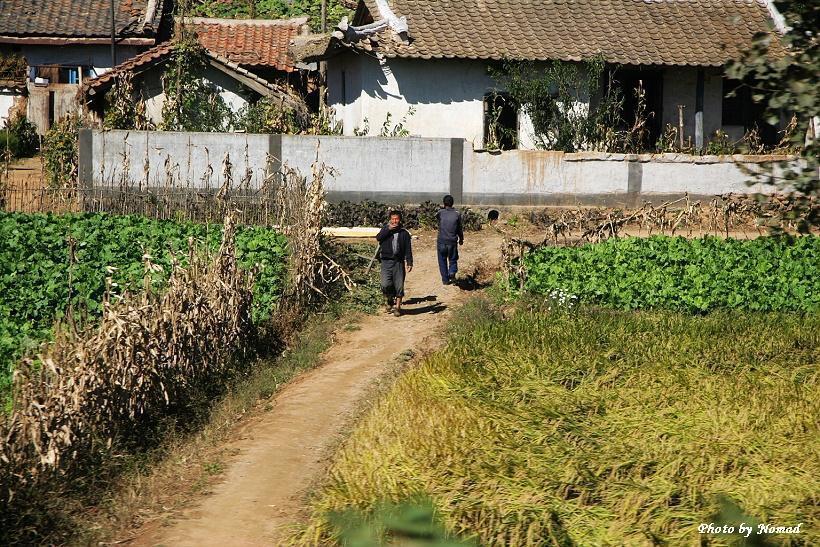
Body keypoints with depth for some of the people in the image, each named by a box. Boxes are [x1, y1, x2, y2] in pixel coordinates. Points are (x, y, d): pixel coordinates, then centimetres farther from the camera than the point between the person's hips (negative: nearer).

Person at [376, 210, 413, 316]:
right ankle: (390, 300, 17)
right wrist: (388, 229, -14)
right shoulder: (386, 229, 8)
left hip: (399, 262, 0)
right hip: (386, 261, 0)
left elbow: (408, 249, 6)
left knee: (399, 285, 0)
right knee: (386, 285, -12)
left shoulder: (404, 233, 7)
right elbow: (378, 238, -10)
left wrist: (409, 263, -2)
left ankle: (397, 307, 12)